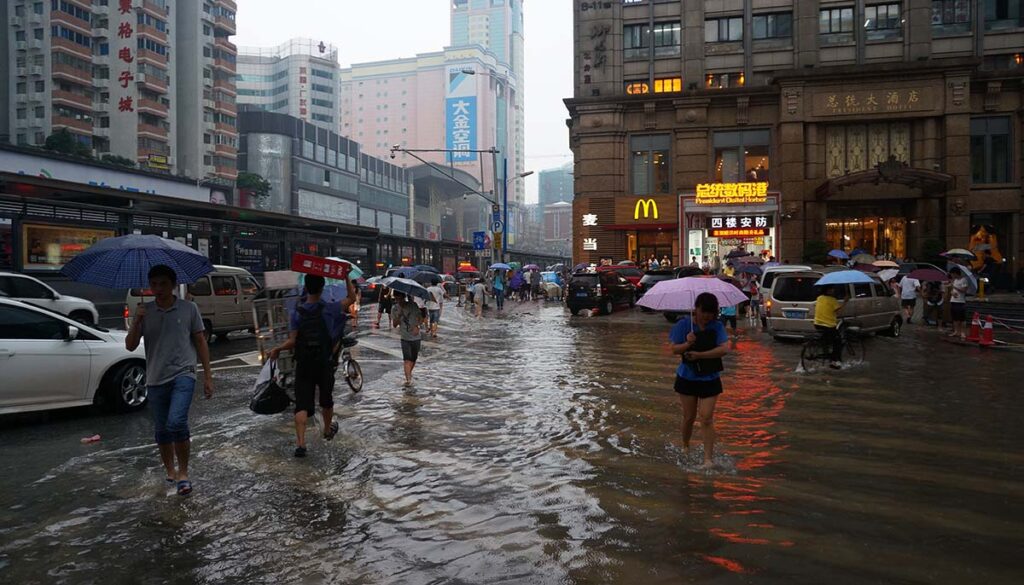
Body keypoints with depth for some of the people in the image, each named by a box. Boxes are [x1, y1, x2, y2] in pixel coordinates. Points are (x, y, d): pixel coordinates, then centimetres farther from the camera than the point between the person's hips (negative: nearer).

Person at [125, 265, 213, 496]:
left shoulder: (189, 309, 0)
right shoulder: (144, 311, 4)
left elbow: (200, 342, 5)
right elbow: (130, 346, 1)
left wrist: (208, 375, 2)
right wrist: (136, 322, -16)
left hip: (183, 375, -3)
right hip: (156, 379, 3)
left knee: (176, 422, -20)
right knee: (161, 430, 12)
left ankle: (183, 473, -4)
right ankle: (170, 472, 31)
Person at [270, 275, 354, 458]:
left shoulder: (297, 312, -5)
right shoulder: (329, 310, -8)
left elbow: (292, 341, -9)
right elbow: (352, 298, 0)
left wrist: (277, 349, 7)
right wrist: (346, 276, 0)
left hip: (303, 365, 0)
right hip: (325, 364, 0)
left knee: (302, 404, 0)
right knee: (326, 399, 21)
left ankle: (300, 443, -11)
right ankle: (328, 430, 42)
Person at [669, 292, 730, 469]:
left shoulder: (717, 326, -5)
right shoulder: (684, 324, -6)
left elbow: (724, 349, -16)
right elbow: (674, 349, -7)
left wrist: (700, 355, -24)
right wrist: (687, 344, -28)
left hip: (710, 379, 0)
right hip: (687, 378, 0)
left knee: (706, 418, -6)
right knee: (689, 417, 11)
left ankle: (709, 458, -1)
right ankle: (685, 447, 35)